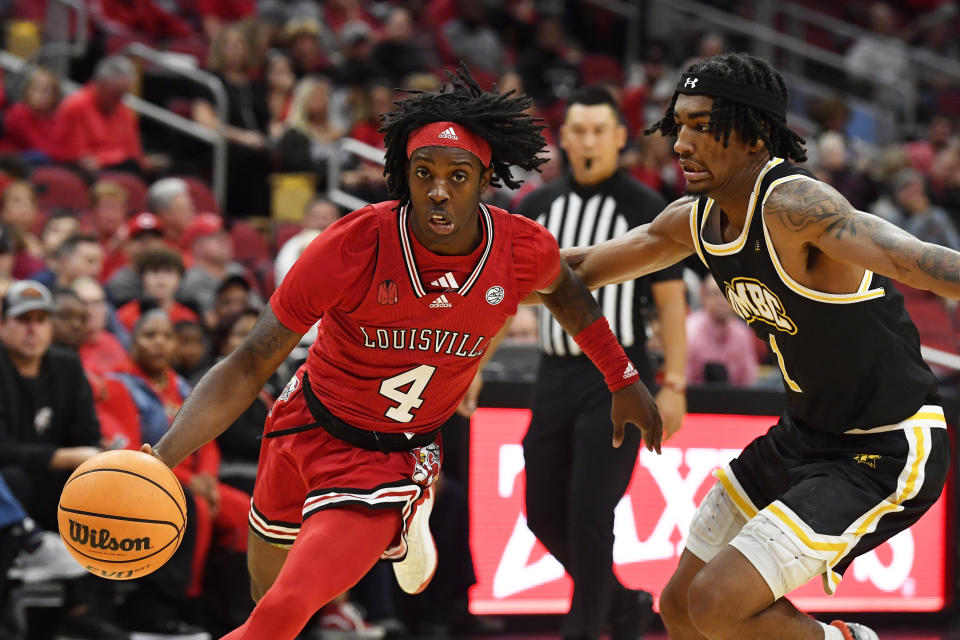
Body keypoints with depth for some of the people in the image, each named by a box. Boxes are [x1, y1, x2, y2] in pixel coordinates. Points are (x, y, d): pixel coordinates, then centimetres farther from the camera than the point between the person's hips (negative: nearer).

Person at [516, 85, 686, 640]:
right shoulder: (539, 206, 7)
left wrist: (674, 385, -13)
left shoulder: (645, 209, -5)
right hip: (556, 375, 5)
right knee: (544, 514, 6)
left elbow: (671, 299, -6)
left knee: (589, 512, -12)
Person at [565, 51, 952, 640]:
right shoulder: (694, 220, 1)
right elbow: (584, 270, 19)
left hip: (886, 453, -9)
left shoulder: (792, 205, -27)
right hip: (805, 433, 9)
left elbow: (914, 260, -43)